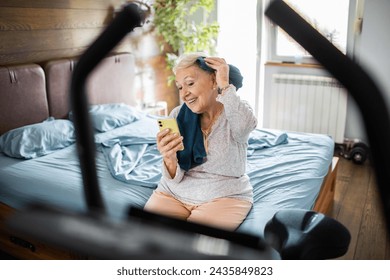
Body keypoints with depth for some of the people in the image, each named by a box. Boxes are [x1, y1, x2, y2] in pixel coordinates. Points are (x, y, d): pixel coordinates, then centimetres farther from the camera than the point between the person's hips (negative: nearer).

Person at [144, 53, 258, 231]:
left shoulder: (236, 112, -8)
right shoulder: (178, 115, -2)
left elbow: (245, 126, -37)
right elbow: (174, 178, -7)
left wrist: (225, 85, -26)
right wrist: (169, 159, -29)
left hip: (225, 197, -3)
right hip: (173, 194, 4)